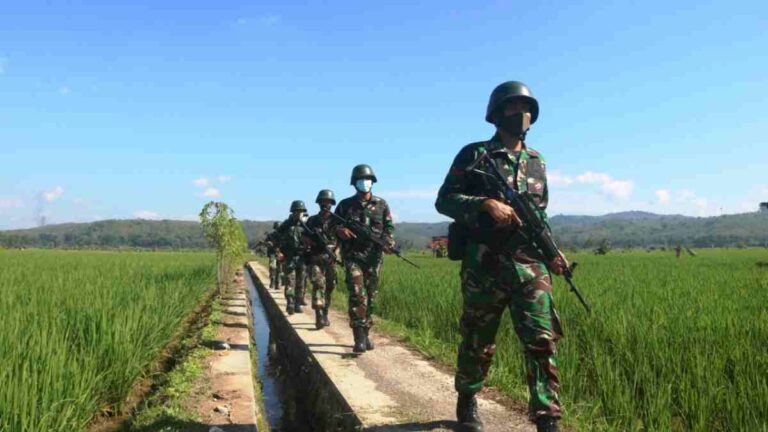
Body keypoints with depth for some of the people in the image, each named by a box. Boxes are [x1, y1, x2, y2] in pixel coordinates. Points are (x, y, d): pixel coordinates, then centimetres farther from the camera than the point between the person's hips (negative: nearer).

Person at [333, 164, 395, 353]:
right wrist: (340, 230, -11)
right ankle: (359, 338, -17)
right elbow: (333, 224, 12)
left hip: (374, 256, 2)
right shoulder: (345, 205, 7)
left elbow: (389, 227, 8)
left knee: (370, 297, 8)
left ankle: (366, 333, 21)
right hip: (352, 256, -2)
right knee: (357, 295, -15)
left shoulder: (381, 205, 9)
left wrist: (388, 242, -11)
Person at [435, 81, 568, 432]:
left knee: (543, 339, -9)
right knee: (478, 342, 10)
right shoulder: (474, 155, 1)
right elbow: (444, 200, -5)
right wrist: (486, 203, -19)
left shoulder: (537, 162, 16)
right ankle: (467, 401, 33)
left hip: (530, 266, 4)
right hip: (485, 266, -3)